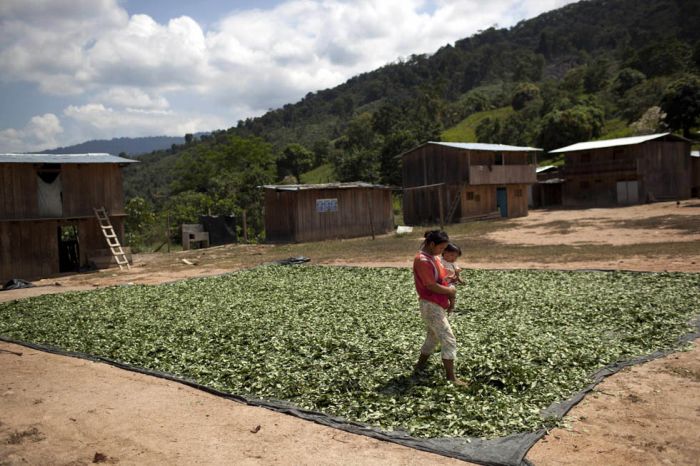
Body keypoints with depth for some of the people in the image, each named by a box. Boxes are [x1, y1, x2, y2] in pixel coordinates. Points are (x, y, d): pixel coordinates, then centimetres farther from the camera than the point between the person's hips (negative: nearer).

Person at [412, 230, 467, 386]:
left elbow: (441, 279, 15)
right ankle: (451, 377, -6)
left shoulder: (434, 257, 10)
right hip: (430, 306, -10)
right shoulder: (422, 260, -21)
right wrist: (450, 290, -9)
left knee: (433, 337, 22)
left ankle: (420, 365, 37)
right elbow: (431, 286, -23)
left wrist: (451, 296, 1)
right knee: (448, 340, -9)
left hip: (438, 305, 10)